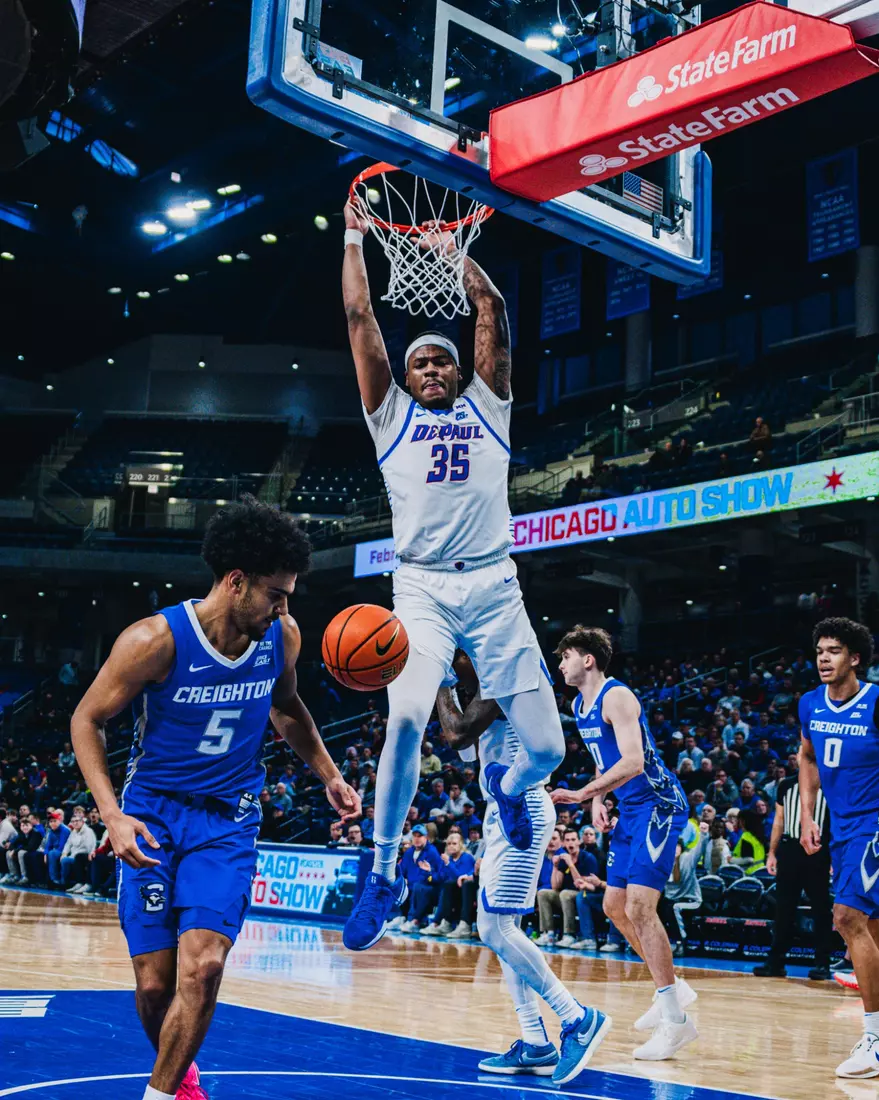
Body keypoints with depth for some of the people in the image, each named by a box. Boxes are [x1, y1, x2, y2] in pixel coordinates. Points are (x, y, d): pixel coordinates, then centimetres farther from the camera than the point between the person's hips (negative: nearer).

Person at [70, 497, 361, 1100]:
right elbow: (87, 719, -8)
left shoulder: (283, 636, -6)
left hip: (229, 821, 2)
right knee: (155, 983, 1)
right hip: (154, 812, -2)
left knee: (203, 966, -17)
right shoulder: (156, 640, -19)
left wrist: (330, 776, 5)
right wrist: (112, 814, -18)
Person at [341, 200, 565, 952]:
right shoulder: (391, 414, 14)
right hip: (423, 588, -2)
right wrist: (354, 237, 19)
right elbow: (360, 317, 12)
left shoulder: (487, 407, 17)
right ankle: (384, 874, -6)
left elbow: (493, 310, 12)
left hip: (494, 585, 2)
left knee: (547, 747, -4)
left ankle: (507, 786, 36)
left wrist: (450, 247, 21)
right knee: (407, 721, -26)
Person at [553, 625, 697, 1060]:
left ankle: (676, 1021, -13)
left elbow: (633, 762, -29)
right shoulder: (580, 706, 12)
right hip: (632, 810, 10)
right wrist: (598, 800, 8)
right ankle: (671, 988, 28)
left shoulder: (616, 697, -17)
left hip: (658, 805, -10)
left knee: (638, 906, -18)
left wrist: (584, 794, -31)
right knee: (615, 906, 14)